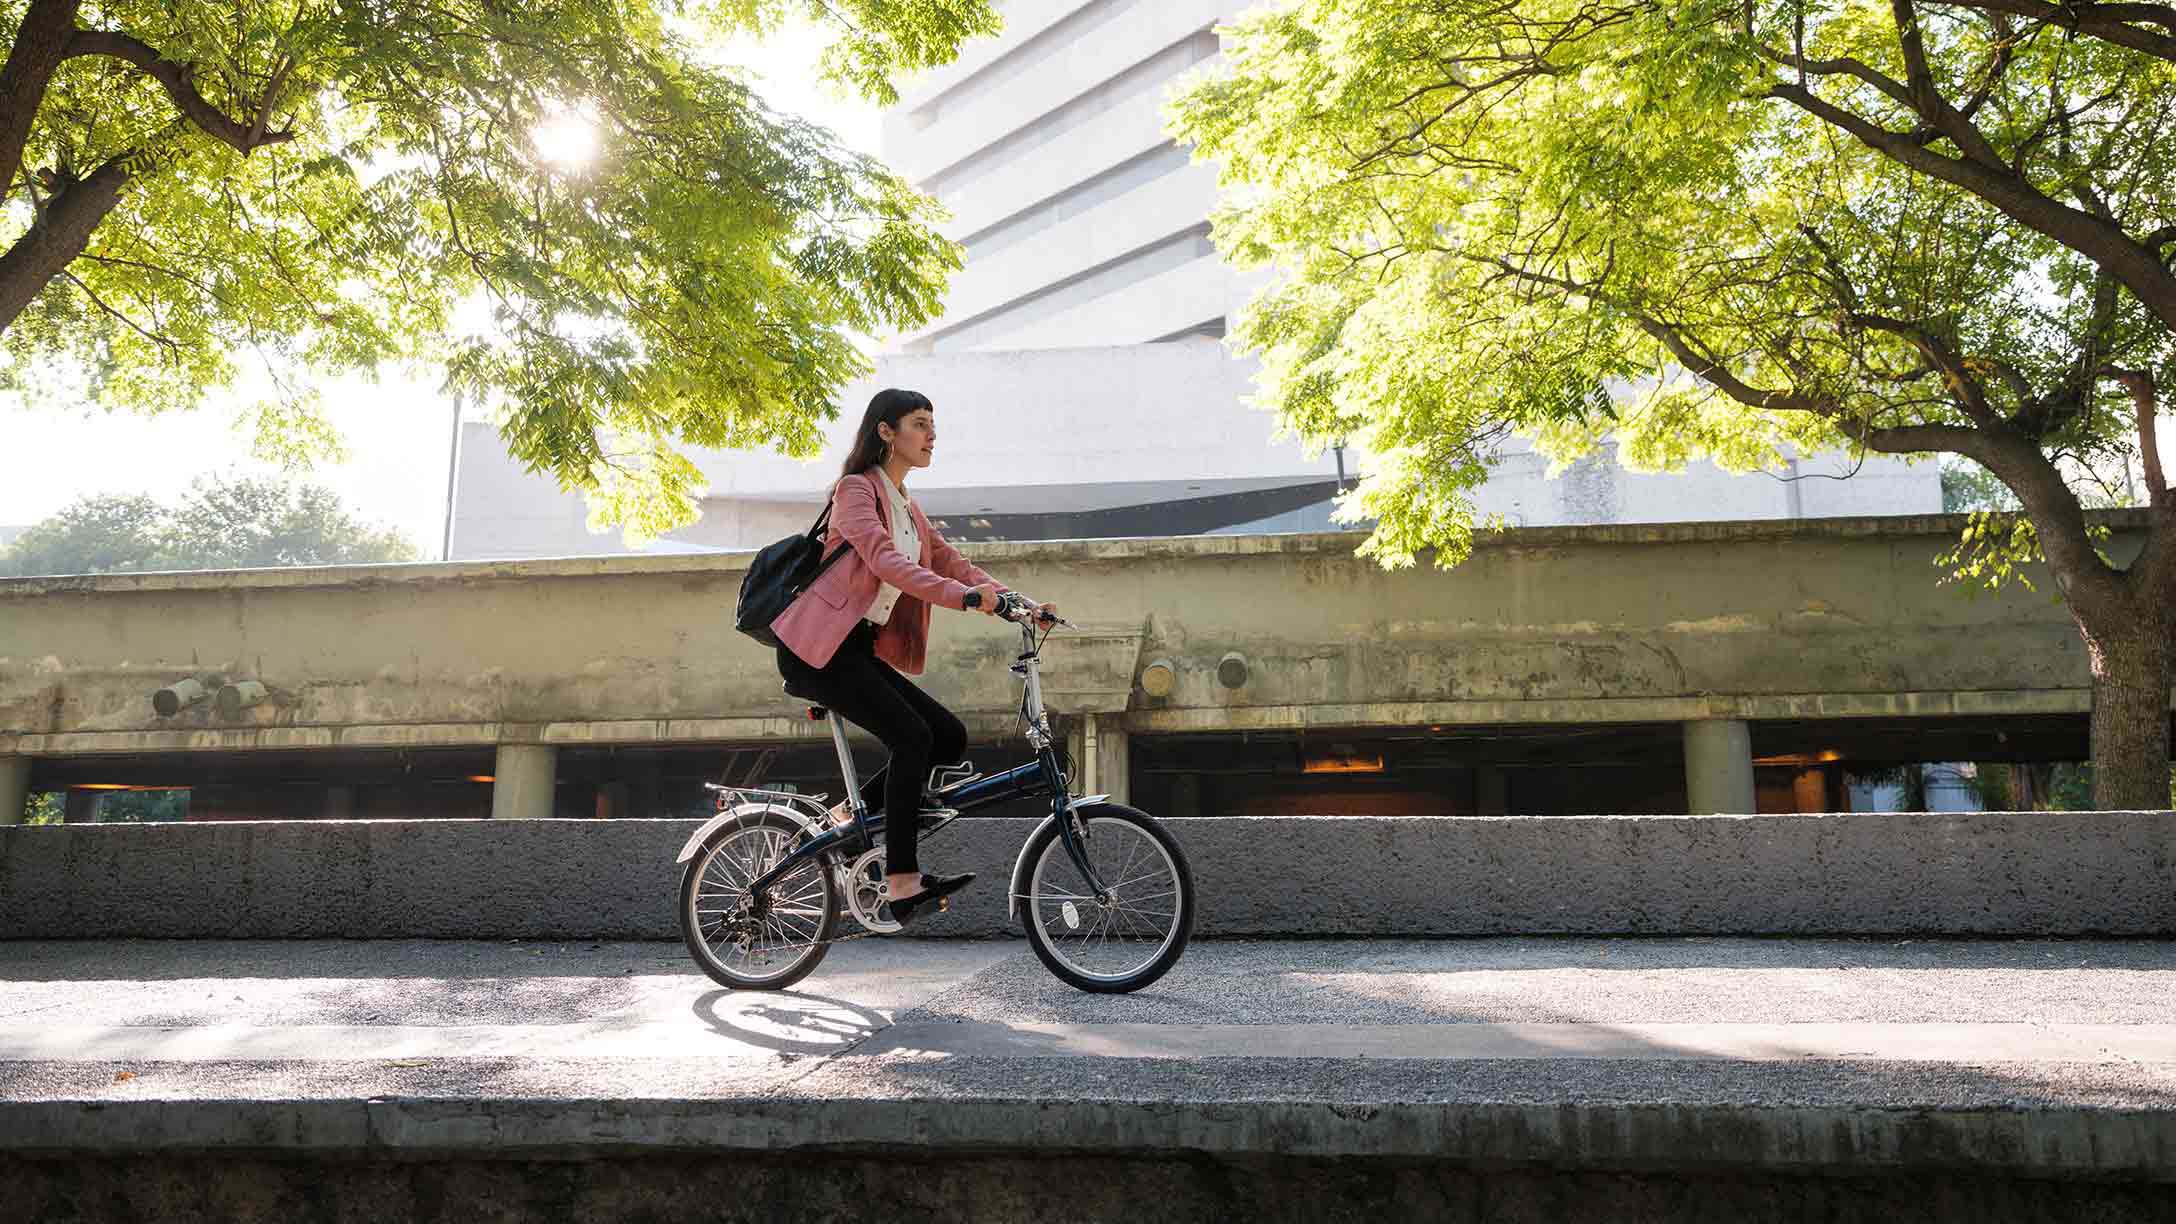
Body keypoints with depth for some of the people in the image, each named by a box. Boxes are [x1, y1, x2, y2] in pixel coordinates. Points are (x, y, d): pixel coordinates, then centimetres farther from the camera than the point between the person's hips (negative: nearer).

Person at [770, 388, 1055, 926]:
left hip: (860, 648, 8)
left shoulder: (907, 507, 19)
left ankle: (854, 813, 11)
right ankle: (902, 883, -15)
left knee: (949, 736, -2)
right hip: (818, 647, -8)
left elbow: (951, 562, 11)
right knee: (912, 736, -20)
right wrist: (962, 596, -38)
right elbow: (884, 561, -25)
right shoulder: (856, 489, -8)